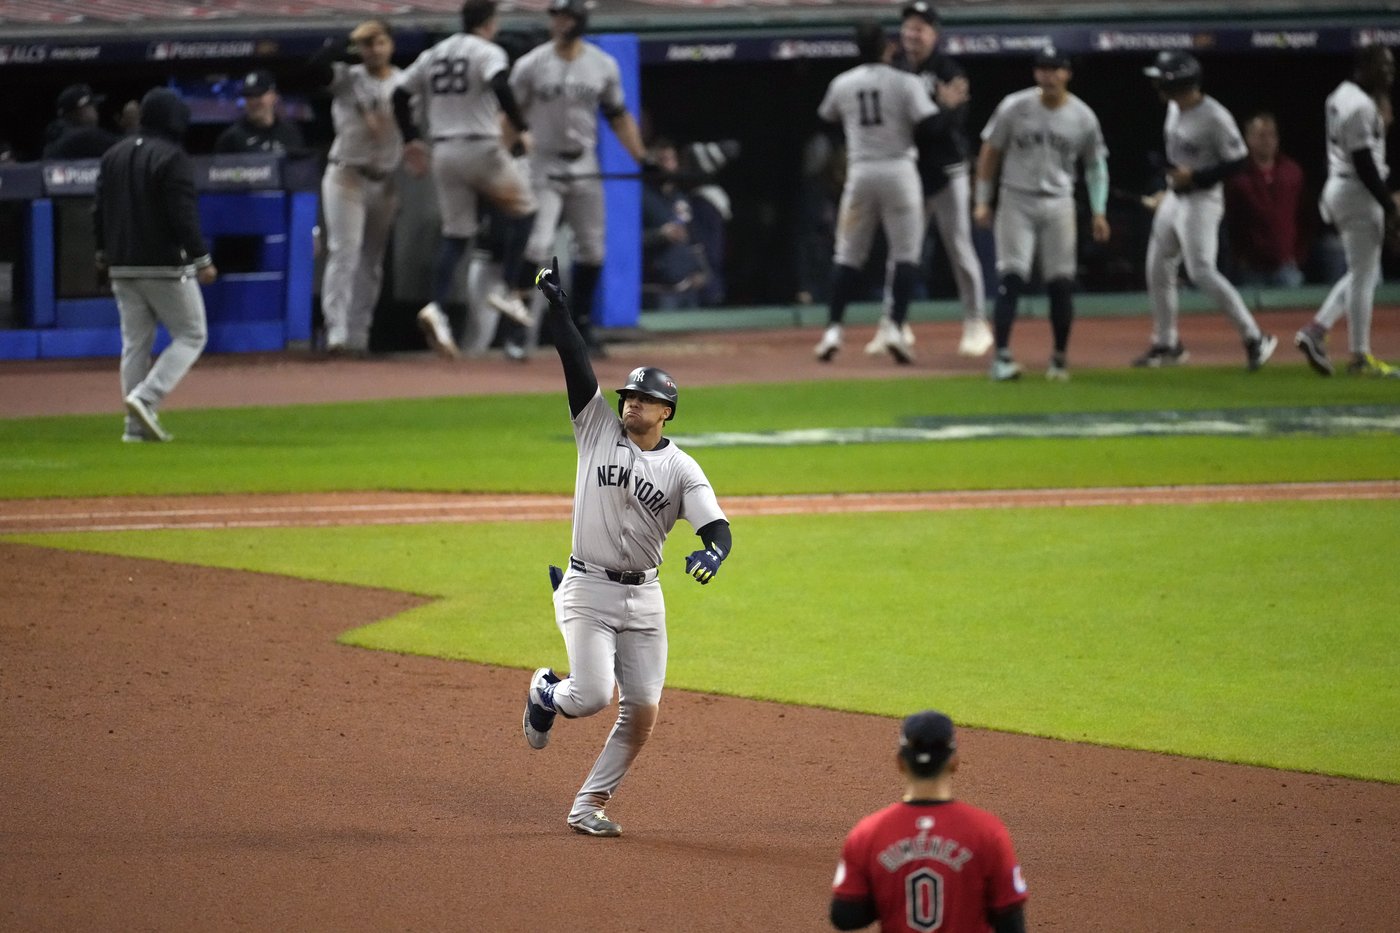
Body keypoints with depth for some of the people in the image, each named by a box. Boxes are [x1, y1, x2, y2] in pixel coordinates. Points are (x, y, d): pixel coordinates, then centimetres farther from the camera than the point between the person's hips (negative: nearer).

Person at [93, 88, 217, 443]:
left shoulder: (114, 155, 10)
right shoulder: (172, 158, -12)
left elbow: (100, 210, 15)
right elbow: (183, 214, -17)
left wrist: (103, 253, 26)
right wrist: (202, 259, -14)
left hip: (122, 267, 7)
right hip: (166, 266, -7)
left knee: (135, 342, 11)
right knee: (191, 334, 3)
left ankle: (137, 425, 7)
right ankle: (146, 398, -15)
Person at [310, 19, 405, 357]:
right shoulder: (346, 78, -4)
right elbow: (318, 67, -24)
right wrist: (349, 40, -21)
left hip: (385, 182, 4)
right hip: (346, 175, -4)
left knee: (372, 261, 8)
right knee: (344, 252, -14)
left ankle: (358, 335, 13)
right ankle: (336, 332, -18)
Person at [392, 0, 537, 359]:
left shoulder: (432, 55, 15)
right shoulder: (488, 53, -5)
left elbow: (400, 95, 15)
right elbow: (500, 87, -24)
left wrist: (411, 139, 24)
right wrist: (521, 128, -18)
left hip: (443, 153, 6)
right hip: (481, 148, -5)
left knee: (455, 234, 8)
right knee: (522, 205, 16)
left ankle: (438, 308, -11)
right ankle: (507, 288, 7)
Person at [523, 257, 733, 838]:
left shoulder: (681, 469, 2)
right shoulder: (598, 428, 1)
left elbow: (718, 528, -9)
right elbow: (576, 362, -7)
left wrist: (713, 553, -31)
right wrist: (556, 304, -14)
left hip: (643, 598, 2)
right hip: (587, 589, -2)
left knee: (641, 713, -2)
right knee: (593, 695, -16)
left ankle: (589, 806, 11)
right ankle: (546, 693, 20)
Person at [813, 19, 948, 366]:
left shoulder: (842, 84, 4)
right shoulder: (905, 83, -6)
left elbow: (826, 116, 23)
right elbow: (931, 126, -14)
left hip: (860, 174, 2)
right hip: (899, 173, -2)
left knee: (848, 255, 10)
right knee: (905, 253, 4)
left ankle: (834, 329, 2)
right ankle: (894, 325, -10)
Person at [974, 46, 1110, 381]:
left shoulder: (1082, 117, -1)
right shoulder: (1014, 108, -6)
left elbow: (1095, 165, 9)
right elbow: (990, 153, 3)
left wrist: (1098, 211, 1)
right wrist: (982, 201, -1)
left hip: (1058, 204, 2)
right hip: (1016, 201, -2)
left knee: (1061, 283, 0)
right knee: (1011, 278, -12)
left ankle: (1060, 359, 13)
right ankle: (1001, 356, -12)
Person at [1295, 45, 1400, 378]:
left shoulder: (1342, 96, 12)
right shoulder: (1361, 106, -18)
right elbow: (1363, 163, -21)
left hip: (1338, 188, 10)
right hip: (1358, 192, -10)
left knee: (1364, 273, 17)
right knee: (1363, 275, -2)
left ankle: (1315, 332, 11)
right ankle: (1360, 357, 3)